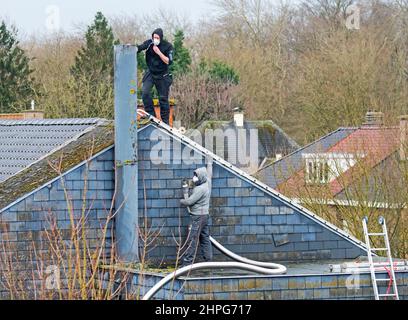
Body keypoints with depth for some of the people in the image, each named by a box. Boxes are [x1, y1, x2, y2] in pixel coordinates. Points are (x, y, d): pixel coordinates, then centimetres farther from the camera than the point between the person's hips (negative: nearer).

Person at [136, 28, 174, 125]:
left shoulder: (168, 46, -12)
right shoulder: (149, 43, -7)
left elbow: (168, 62, -17)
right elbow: (139, 48, -23)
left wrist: (159, 52, -26)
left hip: (162, 76, -2)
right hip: (150, 73, 2)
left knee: (163, 98, 3)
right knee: (145, 92, -19)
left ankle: (165, 122, 14)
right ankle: (151, 115, -9)